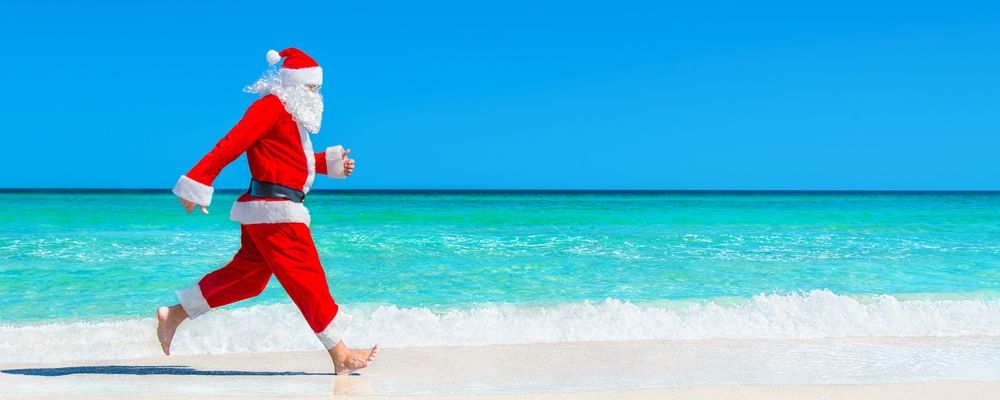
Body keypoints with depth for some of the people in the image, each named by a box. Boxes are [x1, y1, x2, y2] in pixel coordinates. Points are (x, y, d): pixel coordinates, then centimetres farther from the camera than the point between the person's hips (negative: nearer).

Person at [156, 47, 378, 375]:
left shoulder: (291, 114, 19)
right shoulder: (271, 106, -12)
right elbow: (230, 145, -19)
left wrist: (332, 163, 17)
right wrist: (198, 184, -22)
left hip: (264, 211, 10)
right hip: (273, 211, -10)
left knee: (246, 275, 16)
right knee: (308, 280, -6)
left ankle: (173, 315, 25)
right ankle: (341, 357, 0)